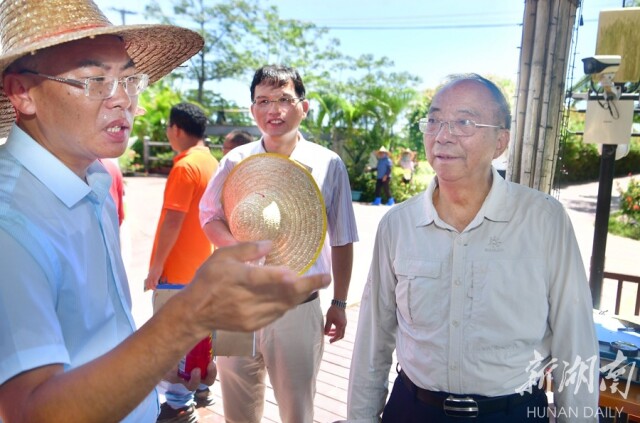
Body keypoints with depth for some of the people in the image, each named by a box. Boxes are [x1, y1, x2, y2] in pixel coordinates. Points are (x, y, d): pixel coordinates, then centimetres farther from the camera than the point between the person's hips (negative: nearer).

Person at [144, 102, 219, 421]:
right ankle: (199, 388, 31)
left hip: (177, 269, -9)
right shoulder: (212, 163, 8)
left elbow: (172, 221, -22)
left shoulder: (185, 166, -19)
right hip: (202, 264, 9)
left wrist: (156, 265, -14)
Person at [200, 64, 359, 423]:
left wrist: (339, 303, 4)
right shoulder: (235, 162, -2)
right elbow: (209, 217, 4)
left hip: (299, 309, -1)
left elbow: (341, 242, 1)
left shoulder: (328, 165, -6)